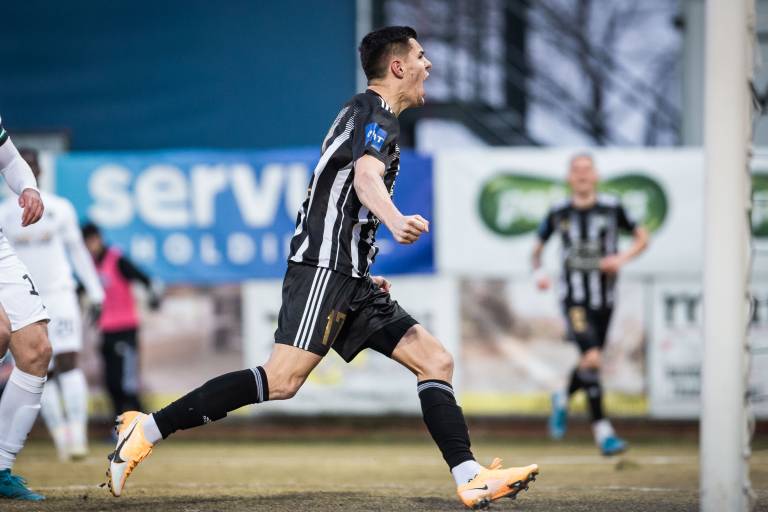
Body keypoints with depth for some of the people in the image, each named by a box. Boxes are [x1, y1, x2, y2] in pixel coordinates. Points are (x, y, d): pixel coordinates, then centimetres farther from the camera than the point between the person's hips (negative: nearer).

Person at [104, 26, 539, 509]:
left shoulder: (372, 116, 25)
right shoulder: (374, 111, -5)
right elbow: (366, 176, -27)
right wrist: (395, 220, -47)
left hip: (349, 279, 11)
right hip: (324, 267, -11)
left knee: (436, 360, 2)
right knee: (283, 381, -21)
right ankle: (147, 430, -19)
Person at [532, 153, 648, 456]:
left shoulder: (611, 208, 0)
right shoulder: (558, 213, 1)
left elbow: (642, 237, 7)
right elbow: (538, 246, 14)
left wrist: (623, 258, -11)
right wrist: (538, 271, -5)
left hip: (604, 298, 2)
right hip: (574, 297, -2)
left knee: (590, 363, 12)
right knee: (592, 358, -21)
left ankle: (563, 399, 45)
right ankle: (601, 429, -14)